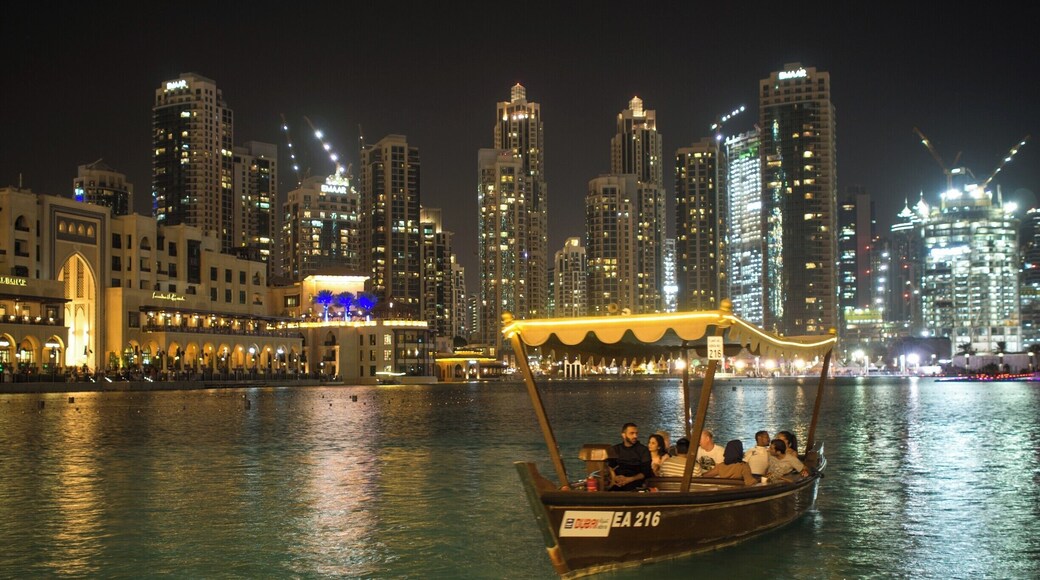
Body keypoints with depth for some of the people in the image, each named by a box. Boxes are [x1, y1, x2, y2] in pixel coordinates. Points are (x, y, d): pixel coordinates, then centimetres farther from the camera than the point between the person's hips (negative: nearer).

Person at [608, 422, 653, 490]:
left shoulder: (643, 450, 8)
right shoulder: (615, 449, 18)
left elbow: (646, 472, 0)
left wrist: (629, 479, -15)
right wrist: (614, 477, -13)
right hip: (618, 482, 2)